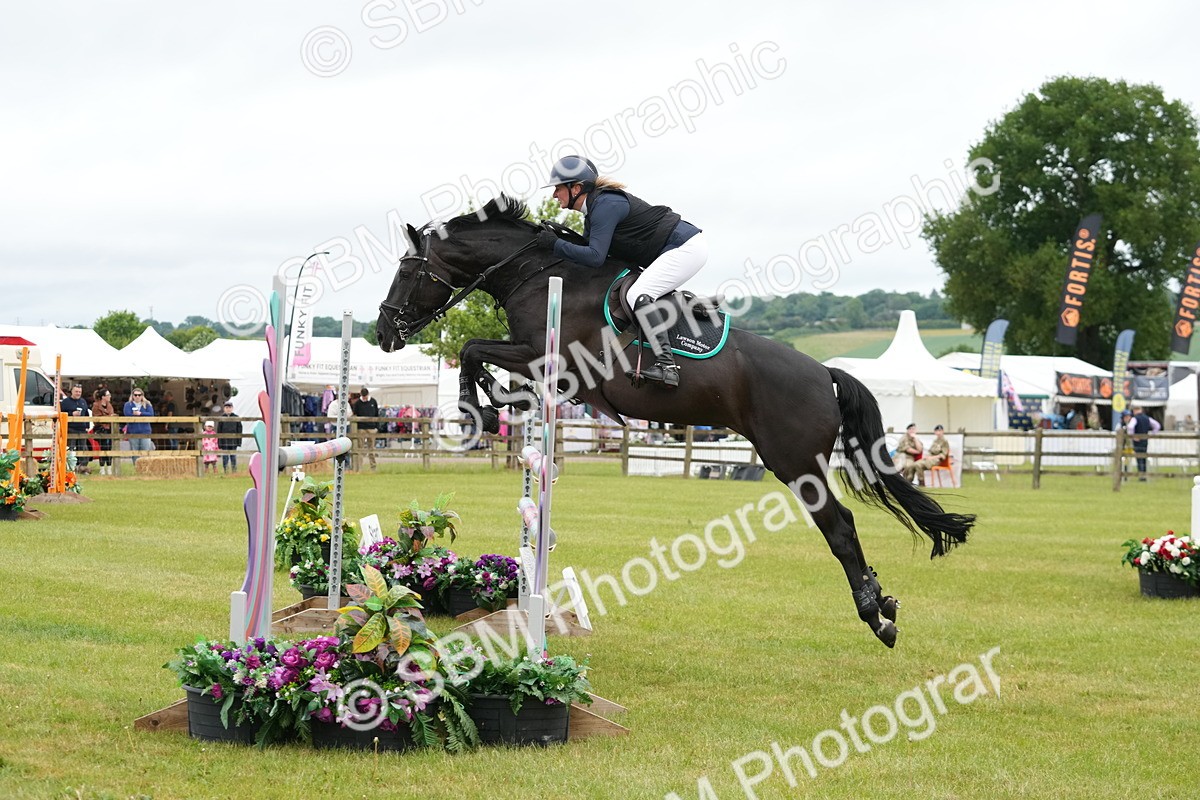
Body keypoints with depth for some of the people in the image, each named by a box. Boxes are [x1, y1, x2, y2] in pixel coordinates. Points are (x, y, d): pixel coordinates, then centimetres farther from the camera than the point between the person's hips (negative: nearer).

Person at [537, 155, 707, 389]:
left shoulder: (605, 205, -19)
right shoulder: (592, 209, 13)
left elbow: (595, 256, -26)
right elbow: (587, 250, 18)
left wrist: (555, 244, -19)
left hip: (686, 247, -11)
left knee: (638, 295, -23)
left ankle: (666, 365, -32)